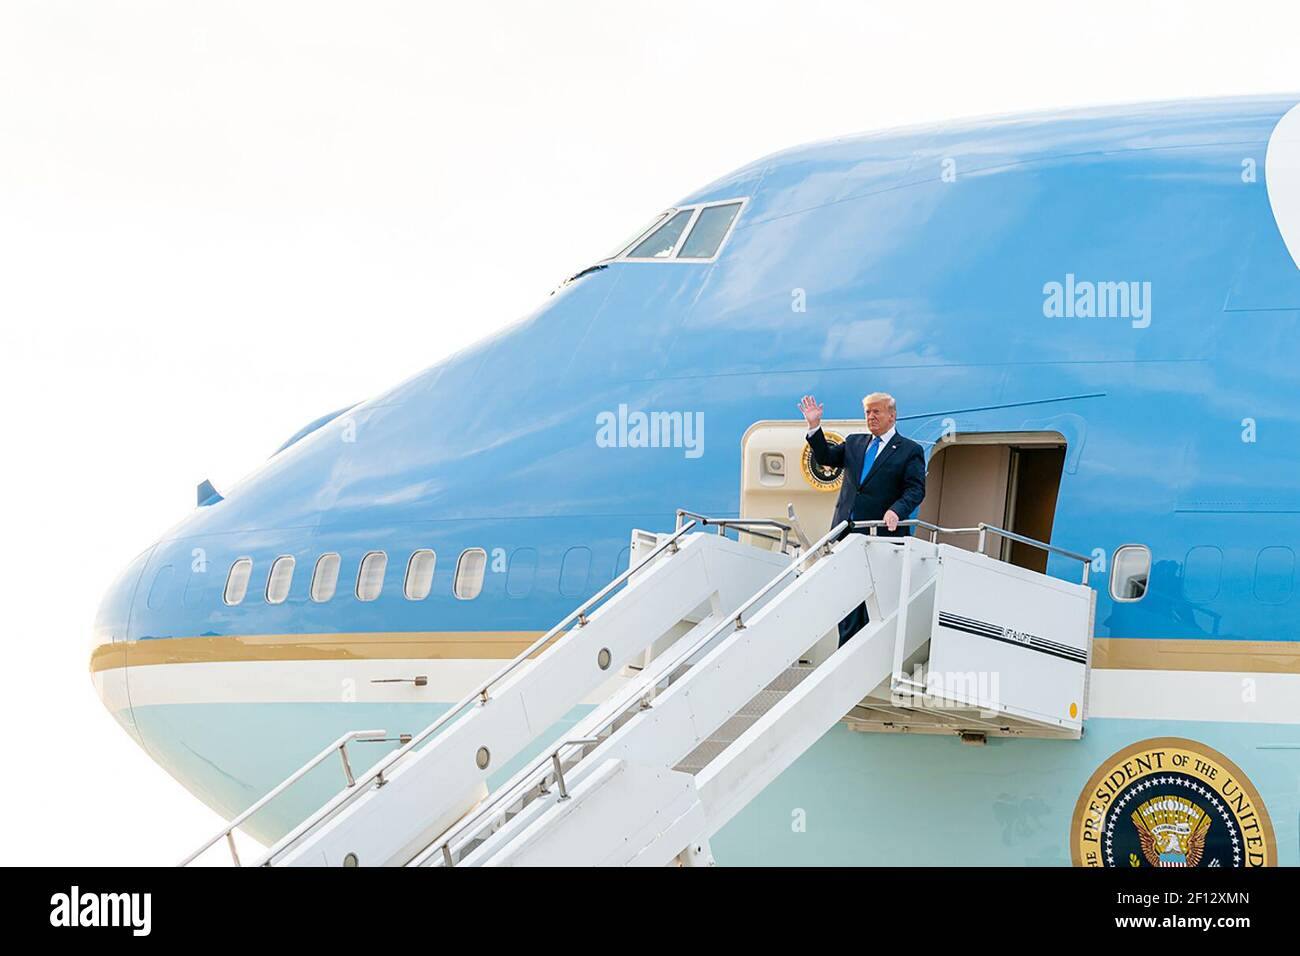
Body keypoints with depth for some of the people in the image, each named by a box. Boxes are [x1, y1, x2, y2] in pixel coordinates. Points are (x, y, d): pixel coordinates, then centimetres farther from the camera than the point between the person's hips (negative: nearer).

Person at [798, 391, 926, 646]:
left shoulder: (910, 451, 2)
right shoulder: (854, 443, 19)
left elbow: (915, 489, -7)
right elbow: (825, 457, 13)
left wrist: (897, 511, -24)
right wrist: (814, 426, 2)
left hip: (882, 534, -5)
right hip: (847, 532, 5)